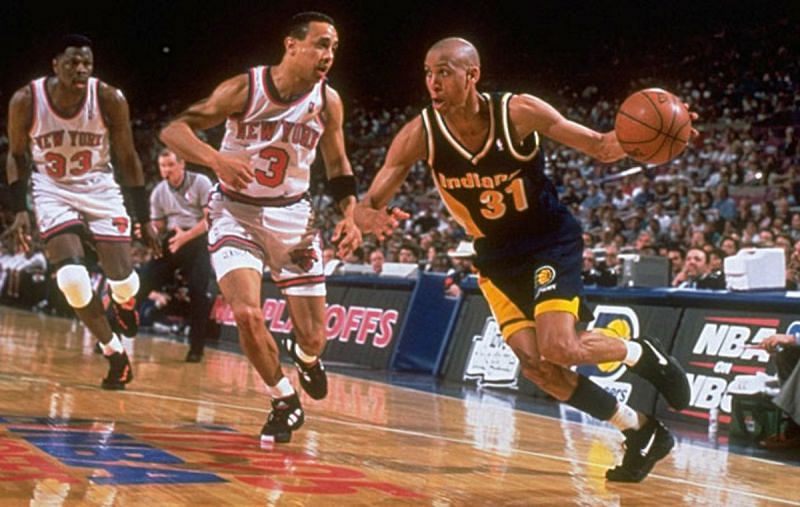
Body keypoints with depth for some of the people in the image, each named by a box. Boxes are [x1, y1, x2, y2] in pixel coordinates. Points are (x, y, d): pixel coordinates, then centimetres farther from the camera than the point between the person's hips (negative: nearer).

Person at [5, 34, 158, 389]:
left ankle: (123, 303, 36)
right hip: (53, 191, 0)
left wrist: (144, 217, -2)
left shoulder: (110, 100, -17)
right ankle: (115, 353, 1)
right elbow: (17, 155, 0)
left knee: (122, 276, -6)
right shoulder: (26, 100, -17)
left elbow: (127, 158, -4)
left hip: (99, 188, 1)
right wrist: (20, 209, -9)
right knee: (72, 278, -19)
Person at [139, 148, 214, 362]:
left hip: (198, 240, -4)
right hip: (171, 241, 4)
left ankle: (196, 348, -2)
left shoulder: (200, 183, -3)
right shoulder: (158, 192, 12)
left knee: (198, 292, -12)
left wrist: (186, 236, -21)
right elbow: (157, 227, 14)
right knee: (143, 281, -7)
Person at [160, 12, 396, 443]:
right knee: (247, 315, -22)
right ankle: (285, 402, 4)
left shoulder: (328, 101, -6)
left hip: (291, 215, 3)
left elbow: (337, 164, 10)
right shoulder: (245, 88, -17)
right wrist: (217, 159, -37)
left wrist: (350, 214, -6)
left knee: (314, 337, -1)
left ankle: (304, 356, 39)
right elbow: (173, 130, -19)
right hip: (236, 212, -3)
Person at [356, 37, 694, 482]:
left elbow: (602, 148, -14)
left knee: (559, 349, -22)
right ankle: (643, 432, 11)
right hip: (497, 255, 4)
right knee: (534, 363, -7)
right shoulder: (420, 135, -17)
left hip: (551, 239, -4)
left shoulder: (519, 112, -23)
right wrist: (368, 217, -38)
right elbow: (370, 205, -13)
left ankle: (644, 354, 11)